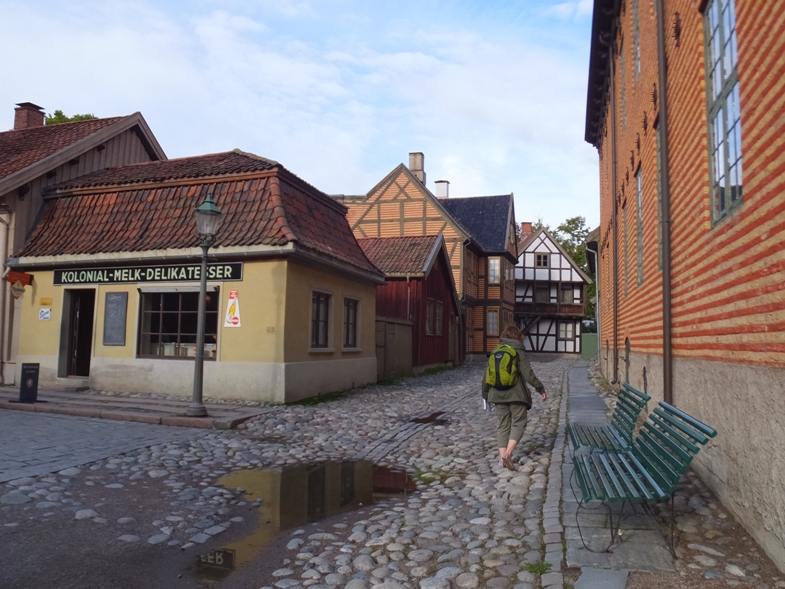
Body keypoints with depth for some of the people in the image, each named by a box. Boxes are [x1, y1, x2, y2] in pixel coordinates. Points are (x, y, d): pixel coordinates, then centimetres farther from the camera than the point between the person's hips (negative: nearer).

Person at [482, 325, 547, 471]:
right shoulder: (519, 352, -6)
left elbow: (486, 375, 10)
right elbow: (528, 374, -13)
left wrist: (485, 393, 20)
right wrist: (541, 389, -7)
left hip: (499, 395, 4)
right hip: (516, 394, -4)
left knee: (503, 425, 13)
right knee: (519, 423, 5)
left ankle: (503, 456, 10)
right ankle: (507, 454, -11)